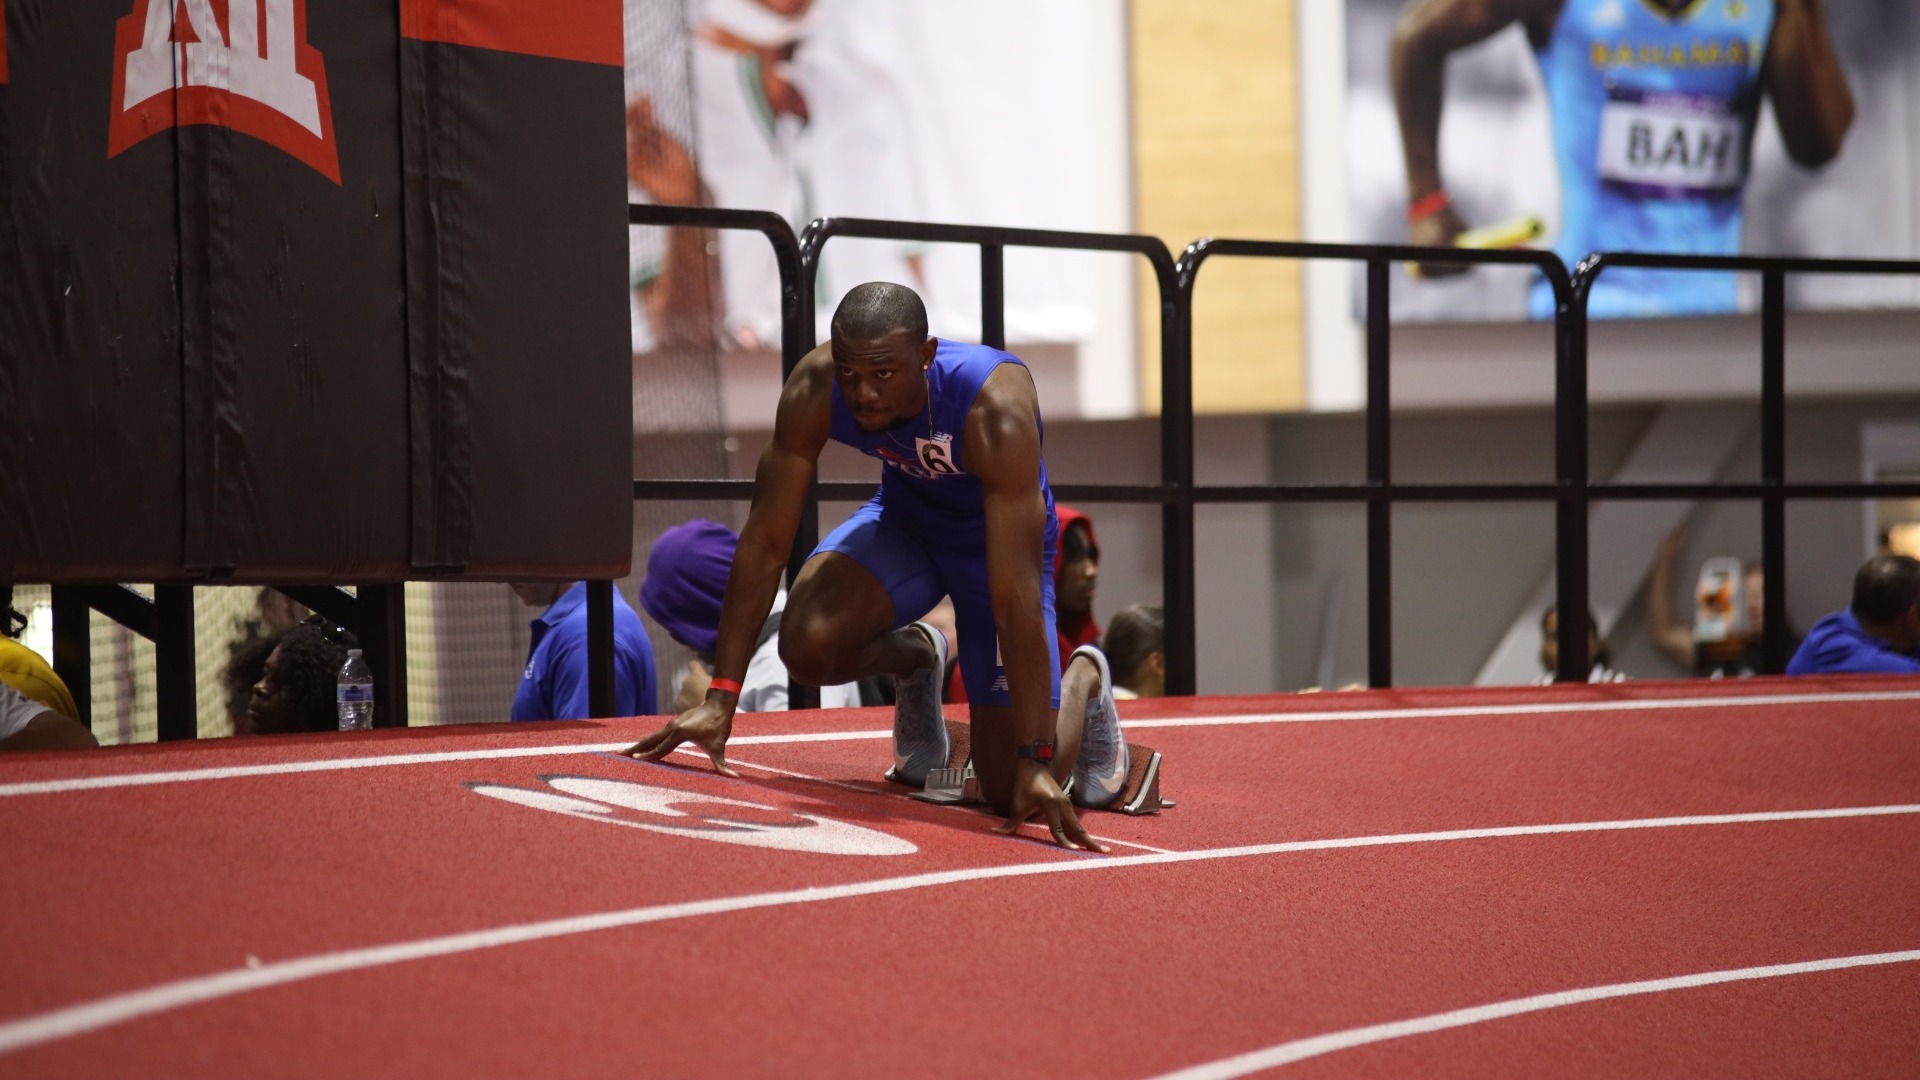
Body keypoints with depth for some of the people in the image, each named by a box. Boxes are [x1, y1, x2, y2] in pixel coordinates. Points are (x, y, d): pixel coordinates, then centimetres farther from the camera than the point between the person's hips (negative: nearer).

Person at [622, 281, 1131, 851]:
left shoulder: (997, 411, -40)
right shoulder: (813, 390, -29)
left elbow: (1015, 597, -40)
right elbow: (765, 542, -21)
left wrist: (1037, 763, -41)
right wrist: (720, 698, -25)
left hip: (996, 541, -3)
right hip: (903, 518, 3)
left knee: (1016, 794, -10)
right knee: (807, 643, -28)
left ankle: (1084, 681, 25)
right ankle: (912, 659, 8)